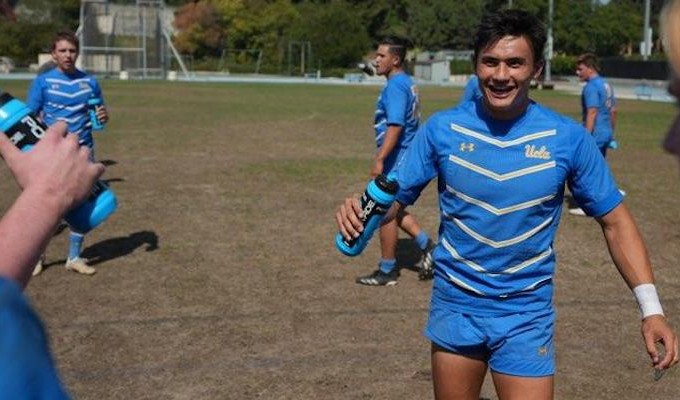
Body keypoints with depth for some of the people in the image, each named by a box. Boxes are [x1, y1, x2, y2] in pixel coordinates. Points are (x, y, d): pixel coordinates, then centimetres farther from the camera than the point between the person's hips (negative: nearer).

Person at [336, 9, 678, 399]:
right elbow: (394, 198, -4)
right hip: (455, 306, 2)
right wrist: (362, 211, -28)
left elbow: (615, 221, -3)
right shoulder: (442, 128, -9)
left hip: (526, 315, -1)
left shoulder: (569, 138, -11)